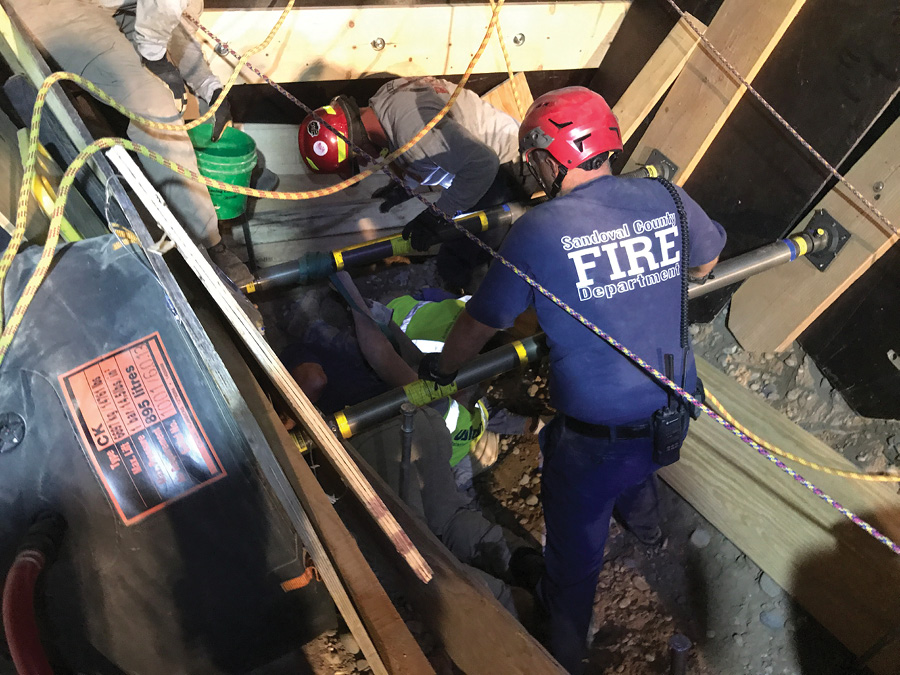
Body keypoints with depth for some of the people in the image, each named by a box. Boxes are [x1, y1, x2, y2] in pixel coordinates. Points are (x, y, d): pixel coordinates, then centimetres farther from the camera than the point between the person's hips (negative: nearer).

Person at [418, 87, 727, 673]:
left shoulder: (540, 231, -21)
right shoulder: (669, 200, -7)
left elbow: (481, 323, -12)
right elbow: (708, 260, 14)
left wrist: (440, 369, 8)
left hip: (593, 437, -5)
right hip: (674, 416, 5)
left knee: (576, 556, 20)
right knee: (635, 465, 41)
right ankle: (643, 515, 74)